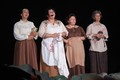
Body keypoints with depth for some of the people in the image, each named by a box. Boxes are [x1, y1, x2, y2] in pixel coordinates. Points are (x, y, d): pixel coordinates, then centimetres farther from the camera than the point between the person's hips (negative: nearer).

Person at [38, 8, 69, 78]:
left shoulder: (59, 22, 16)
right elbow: (41, 33, -7)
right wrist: (52, 35, -15)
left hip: (58, 46, 3)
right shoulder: (44, 23, 5)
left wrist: (60, 34, -9)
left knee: (60, 61, -4)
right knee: (49, 62, -7)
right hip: (48, 46, -2)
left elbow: (66, 32, 12)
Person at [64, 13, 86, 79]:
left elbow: (84, 36, 13)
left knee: (80, 63, -1)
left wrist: (81, 38, -6)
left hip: (79, 47, 3)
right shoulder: (65, 28, 3)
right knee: (72, 63, -8)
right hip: (70, 47, -3)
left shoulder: (79, 28, 16)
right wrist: (66, 41, -18)